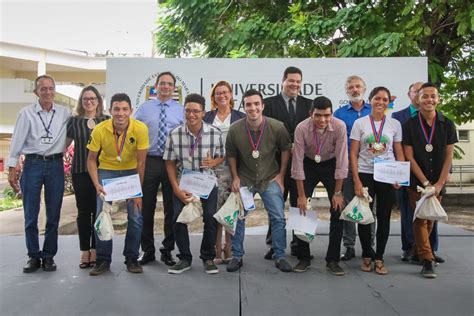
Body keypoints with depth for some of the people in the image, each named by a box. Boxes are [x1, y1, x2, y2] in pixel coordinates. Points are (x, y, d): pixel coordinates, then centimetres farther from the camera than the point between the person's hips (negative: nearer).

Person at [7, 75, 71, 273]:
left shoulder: (65, 113, 4)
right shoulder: (26, 113, 1)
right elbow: (17, 141, 0)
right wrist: (12, 168, -3)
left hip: (55, 165, 1)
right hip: (32, 164, -1)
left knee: (53, 214, 6)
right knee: (30, 215, 3)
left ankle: (48, 256, 19)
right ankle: (33, 256, 17)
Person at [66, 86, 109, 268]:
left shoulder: (106, 120, 5)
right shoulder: (74, 121, 8)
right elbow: (65, 144, 12)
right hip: (80, 171, 1)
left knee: (98, 210, 3)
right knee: (83, 211, 5)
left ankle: (96, 251, 13)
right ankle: (84, 252, 14)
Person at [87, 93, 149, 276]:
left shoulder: (140, 129, -22)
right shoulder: (100, 130, -20)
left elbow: (141, 162, -15)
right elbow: (91, 160, -7)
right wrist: (97, 184, -19)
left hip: (131, 171, 0)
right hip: (107, 171, 0)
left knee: (136, 216, -4)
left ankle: (132, 259, 12)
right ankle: (103, 260, 10)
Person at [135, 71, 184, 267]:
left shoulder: (181, 110, 6)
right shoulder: (144, 108, 7)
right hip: (148, 162, 0)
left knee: (171, 208, 8)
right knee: (146, 207, 5)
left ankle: (167, 250, 22)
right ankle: (147, 250, 20)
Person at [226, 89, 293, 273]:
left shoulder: (277, 127, -16)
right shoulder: (235, 129, -15)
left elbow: (285, 149, 1)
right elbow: (231, 155, 1)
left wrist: (281, 174, -1)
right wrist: (235, 177, -2)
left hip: (270, 179, 0)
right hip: (244, 180, 1)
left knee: (278, 218, -1)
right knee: (238, 218, 4)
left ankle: (279, 257, 17)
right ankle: (237, 256, 20)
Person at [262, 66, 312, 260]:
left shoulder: (308, 104, 10)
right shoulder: (270, 103, 2)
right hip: (278, 161, -2)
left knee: (299, 204, 10)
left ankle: (298, 244, 21)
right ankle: (273, 244, 14)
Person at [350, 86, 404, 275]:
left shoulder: (395, 124, 6)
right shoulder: (360, 123, 1)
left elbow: (399, 154, 9)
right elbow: (353, 154, -1)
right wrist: (356, 181, -8)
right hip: (365, 174, -1)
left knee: (384, 217, 5)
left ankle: (379, 258, 18)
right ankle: (367, 256, 19)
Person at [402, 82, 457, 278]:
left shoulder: (447, 125, 0)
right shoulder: (409, 125, -5)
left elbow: (448, 157, -1)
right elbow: (409, 157, -7)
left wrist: (439, 184, -9)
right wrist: (425, 183, -12)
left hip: (438, 183, 2)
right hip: (416, 181, -2)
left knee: (430, 220, 10)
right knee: (420, 219, -5)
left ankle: (417, 252, 28)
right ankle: (427, 261, -1)